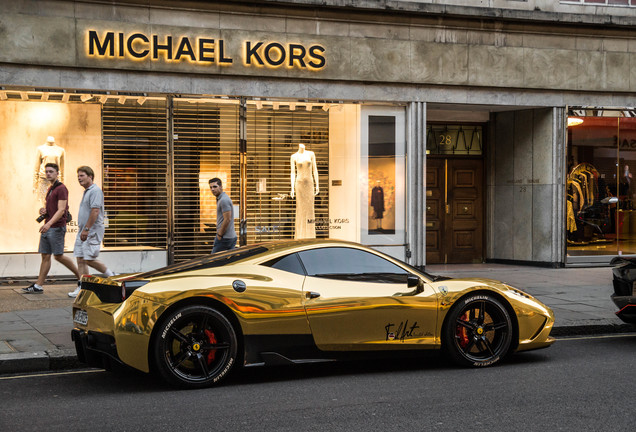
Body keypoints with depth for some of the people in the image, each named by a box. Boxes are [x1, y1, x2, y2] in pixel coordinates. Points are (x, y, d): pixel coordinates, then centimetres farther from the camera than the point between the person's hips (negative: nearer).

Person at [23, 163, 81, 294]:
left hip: (57, 227, -9)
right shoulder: (50, 189, 19)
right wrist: (43, 210, 8)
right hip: (47, 227, 9)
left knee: (58, 256, -7)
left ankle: (80, 276, 7)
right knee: (45, 256, 5)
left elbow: (61, 210, -20)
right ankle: (38, 286, 3)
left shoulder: (61, 188, -10)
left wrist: (49, 223, -31)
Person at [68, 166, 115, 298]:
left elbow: (95, 211, -21)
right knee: (81, 259, 4)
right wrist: (82, 230, 21)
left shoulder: (95, 191, -12)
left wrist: (86, 229, -23)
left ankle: (111, 276, 6)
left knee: (90, 259, -11)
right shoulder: (86, 192, 20)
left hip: (92, 232, -10)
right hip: (83, 231, 10)